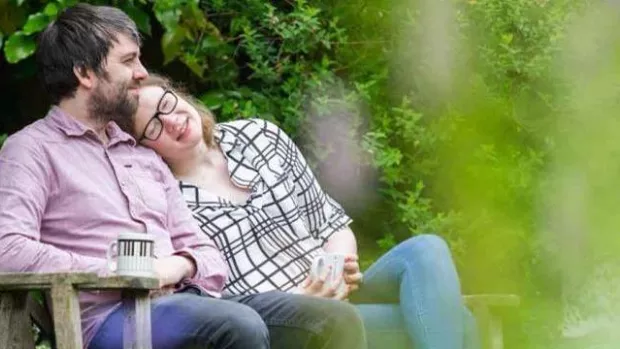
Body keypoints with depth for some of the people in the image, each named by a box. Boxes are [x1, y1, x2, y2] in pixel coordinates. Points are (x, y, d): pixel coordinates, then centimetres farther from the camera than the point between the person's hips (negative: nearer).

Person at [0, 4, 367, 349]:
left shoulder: (146, 158, 27)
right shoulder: (32, 149, 6)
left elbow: (207, 254, 24)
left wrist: (180, 264, -1)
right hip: (108, 314, -7)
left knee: (335, 319, -15)